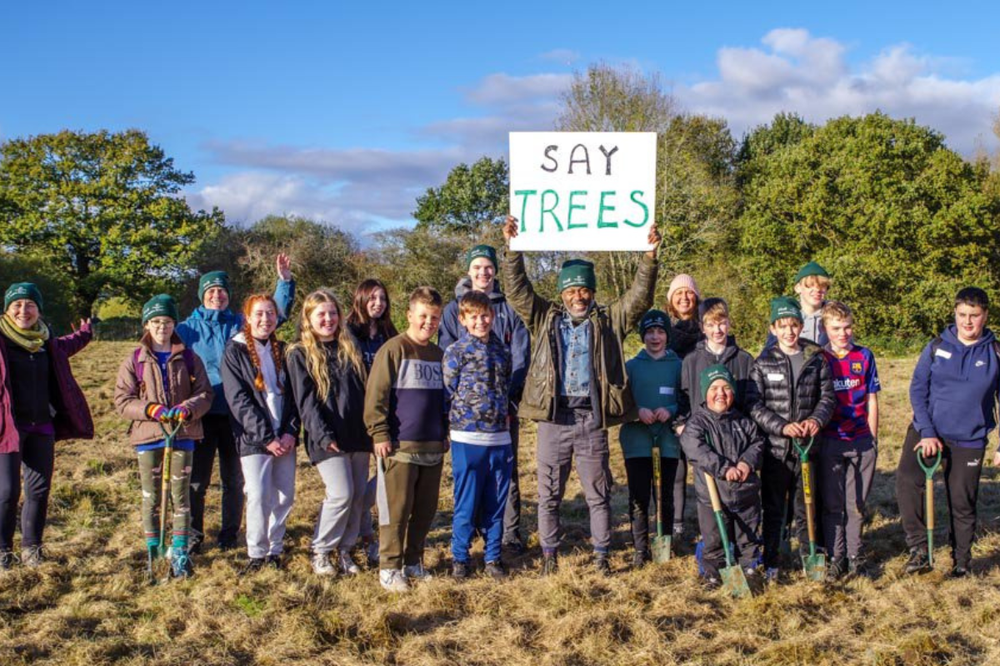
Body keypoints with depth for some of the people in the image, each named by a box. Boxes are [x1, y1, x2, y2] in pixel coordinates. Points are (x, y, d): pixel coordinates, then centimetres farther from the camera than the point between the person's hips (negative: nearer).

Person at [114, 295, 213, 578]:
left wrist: (188, 408, -17)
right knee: (151, 497, 8)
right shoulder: (134, 360, 3)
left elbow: (205, 393, 4)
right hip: (148, 436, 0)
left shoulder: (188, 358, 5)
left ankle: (180, 554, 8)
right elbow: (122, 400, -1)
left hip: (183, 435, 0)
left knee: (181, 495, 2)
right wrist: (151, 409, -17)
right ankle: (153, 554, 18)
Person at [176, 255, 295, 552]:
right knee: (196, 480, 2)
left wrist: (285, 279, -7)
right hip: (202, 415, -1)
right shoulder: (189, 328, 5)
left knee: (234, 479, 11)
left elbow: (276, 313, 6)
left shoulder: (241, 324, 8)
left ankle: (229, 533, 25)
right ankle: (193, 535, 15)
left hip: (235, 414, 1)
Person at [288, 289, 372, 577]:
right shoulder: (300, 354, 0)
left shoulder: (350, 347, 14)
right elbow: (306, 401, -8)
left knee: (359, 495, 5)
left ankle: (344, 549, 19)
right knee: (341, 494, -12)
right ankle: (321, 551, 5)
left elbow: (364, 389, 15)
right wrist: (323, 435, -17)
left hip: (358, 434, 5)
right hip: (329, 439, -5)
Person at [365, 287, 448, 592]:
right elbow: (375, 396, -11)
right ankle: (389, 567, 7)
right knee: (396, 509, -2)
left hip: (433, 448, 7)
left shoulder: (438, 354, 13)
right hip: (400, 447, -6)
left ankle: (413, 561, 24)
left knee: (426, 510, 11)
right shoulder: (393, 349, -8)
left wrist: (445, 432, 20)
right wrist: (380, 434, -15)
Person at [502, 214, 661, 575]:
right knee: (549, 492, 7)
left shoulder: (608, 321, 9)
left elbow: (639, 297, 0)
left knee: (599, 493, 7)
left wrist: (650, 256, -12)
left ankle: (601, 555, 18)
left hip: (592, 418, 0)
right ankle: (549, 554, 18)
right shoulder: (545, 318, 10)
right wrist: (513, 248, -9)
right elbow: (517, 289, 2)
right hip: (554, 417, 0)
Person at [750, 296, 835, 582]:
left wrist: (817, 419, -14)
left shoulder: (816, 359, 4)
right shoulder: (764, 362, -2)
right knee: (773, 508, 6)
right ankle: (770, 563, 16)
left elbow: (828, 395, 6)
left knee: (807, 506, 10)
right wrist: (783, 427, -18)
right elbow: (755, 405, -6)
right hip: (775, 448, -1)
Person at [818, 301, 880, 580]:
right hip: (831, 442, -2)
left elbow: (872, 400, 7)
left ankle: (854, 555, 20)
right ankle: (835, 557, 12)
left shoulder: (864, 356, 4)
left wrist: (873, 438, 6)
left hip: (862, 442, 2)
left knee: (857, 503, 9)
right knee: (833, 504, 4)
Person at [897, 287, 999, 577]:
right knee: (906, 480, -22)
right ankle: (919, 548, -12)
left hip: (970, 441, 0)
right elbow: (917, 389, -2)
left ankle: (961, 562, 26)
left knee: (963, 504, 6)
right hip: (927, 432, 0)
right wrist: (927, 432, -12)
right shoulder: (937, 347, -1)